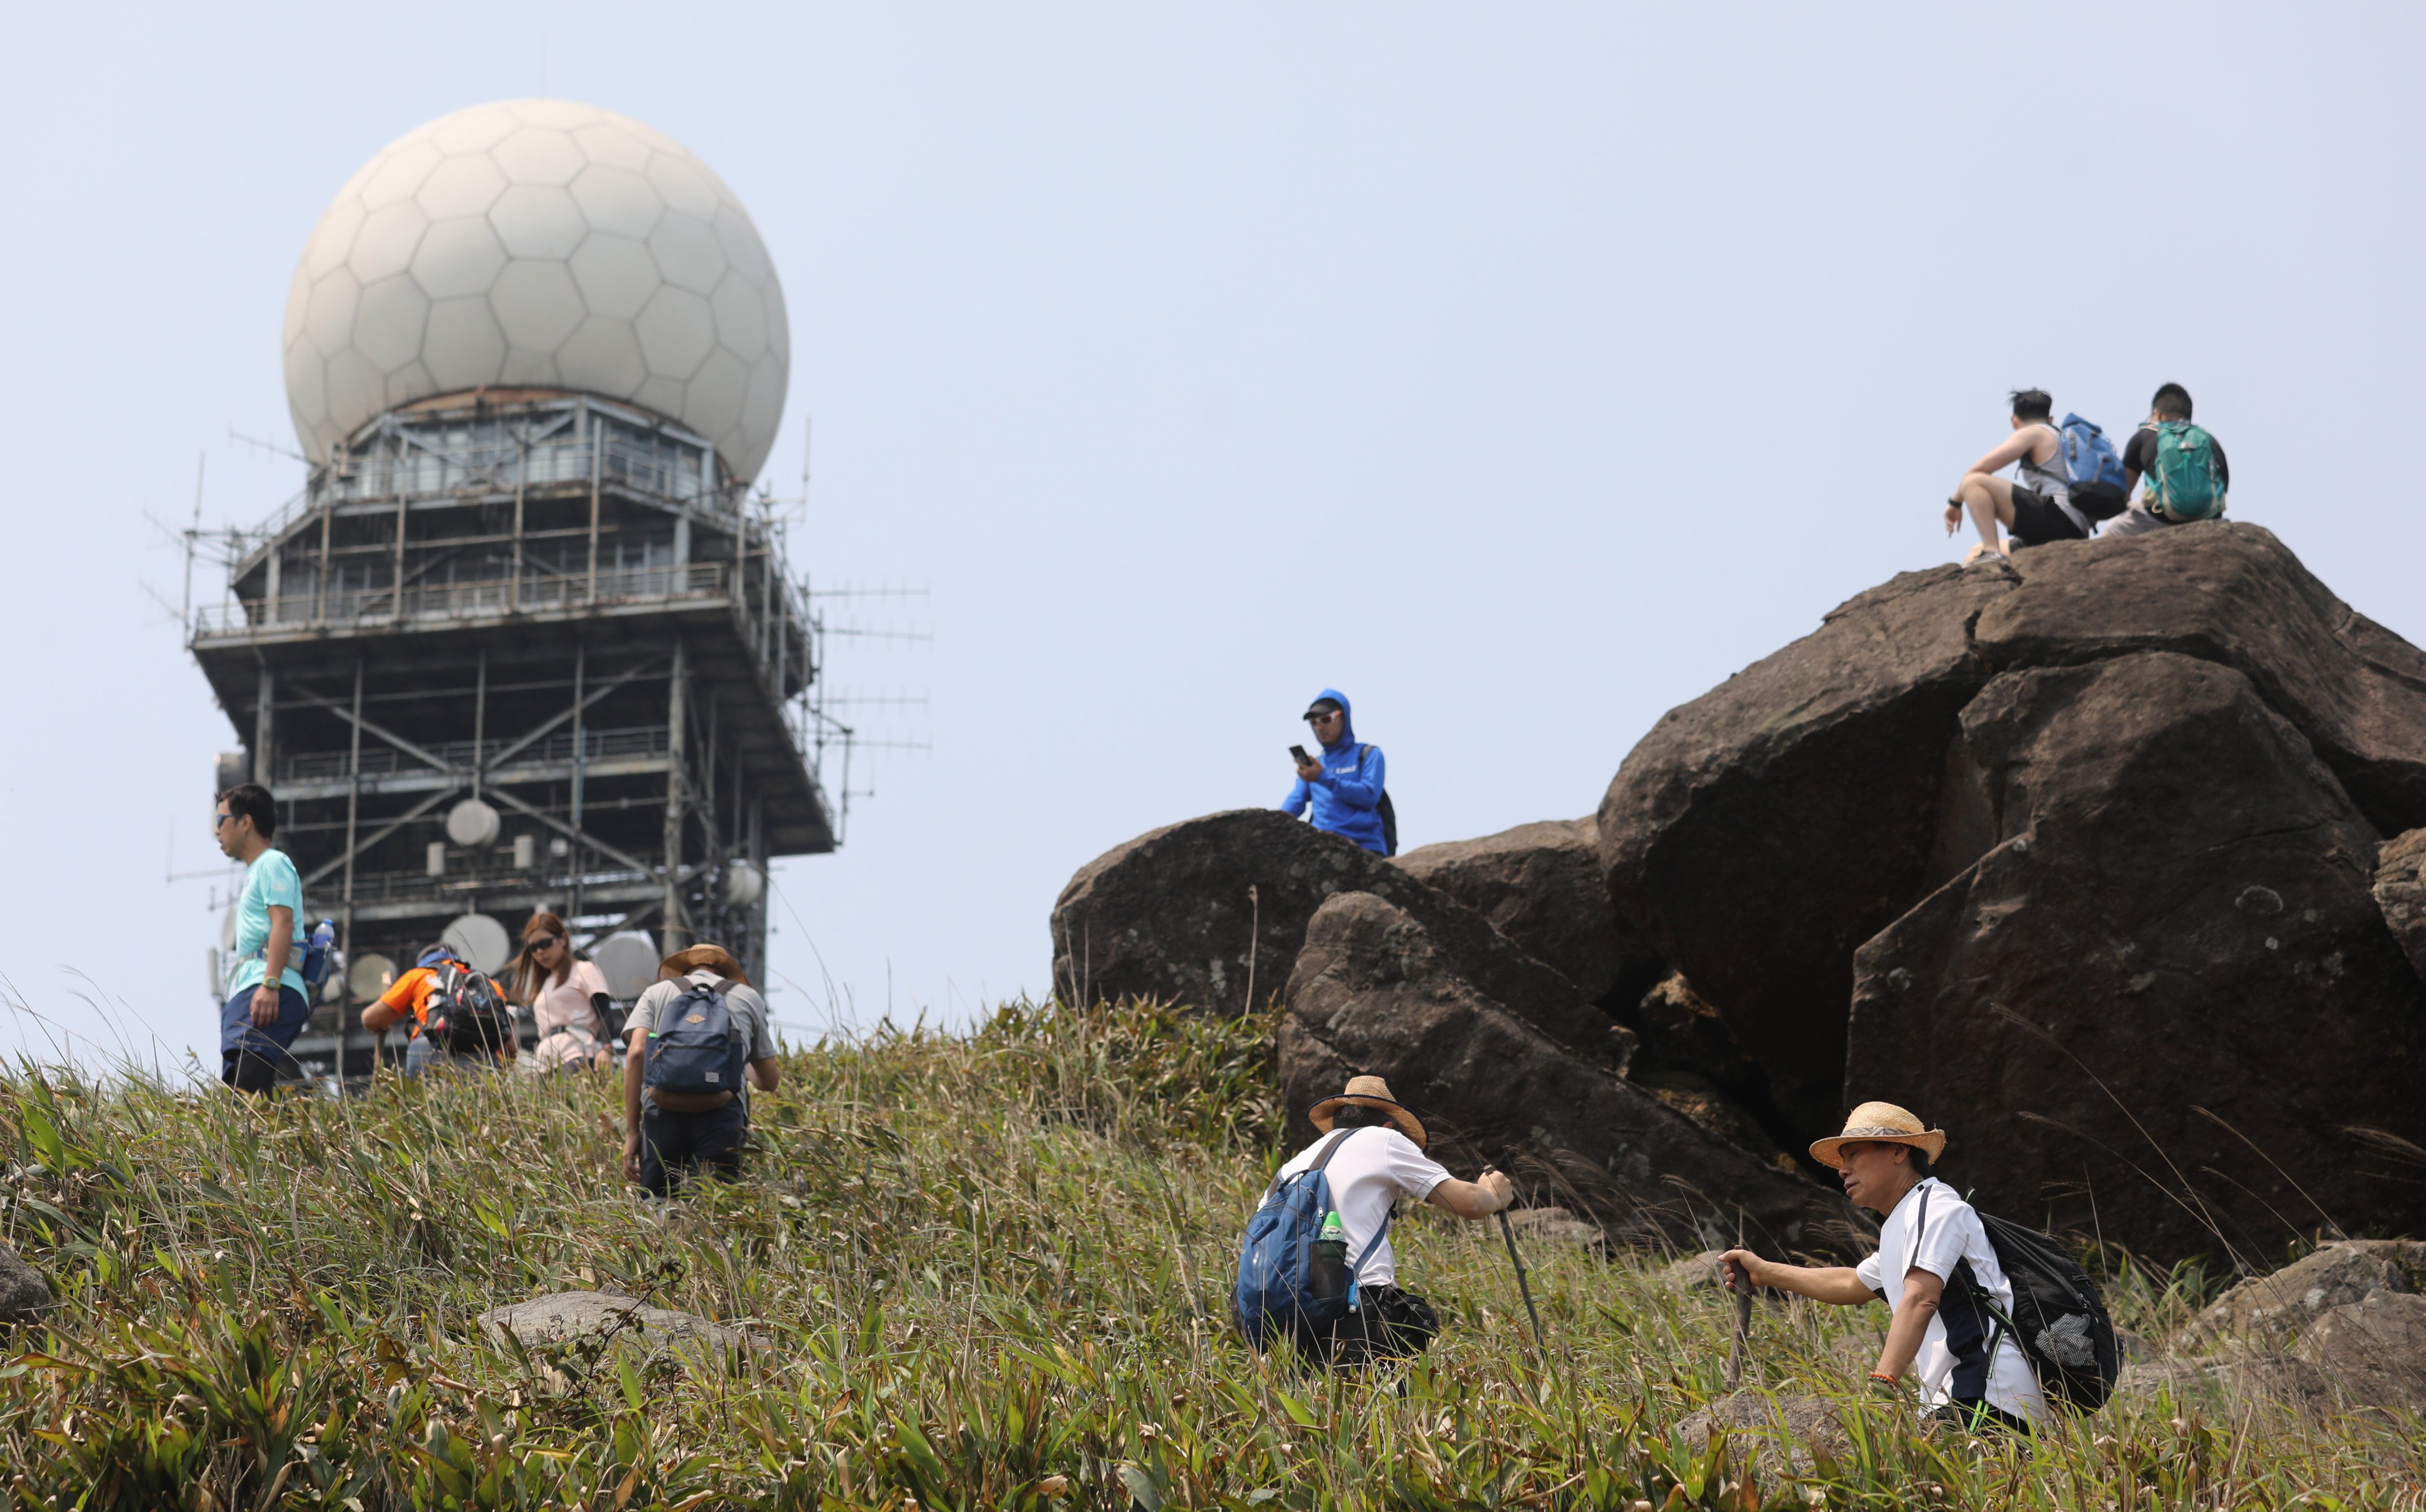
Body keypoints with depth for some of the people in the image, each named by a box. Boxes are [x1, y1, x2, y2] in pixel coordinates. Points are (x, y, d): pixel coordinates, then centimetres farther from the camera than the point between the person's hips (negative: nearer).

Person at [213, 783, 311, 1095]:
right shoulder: (255, 870, 30)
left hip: (267, 991, -11)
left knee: (248, 1085, -27)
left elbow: (283, 923, -15)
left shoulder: (272, 863, 0)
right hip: (246, 992, 11)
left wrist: (270, 985, -26)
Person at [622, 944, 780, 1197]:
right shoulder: (748, 996, 23)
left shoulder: (657, 992, 22)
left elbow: (636, 1055, 6)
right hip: (722, 1110, 0)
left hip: (664, 1109, 1)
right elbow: (769, 1082, 25)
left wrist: (632, 1132, 5)